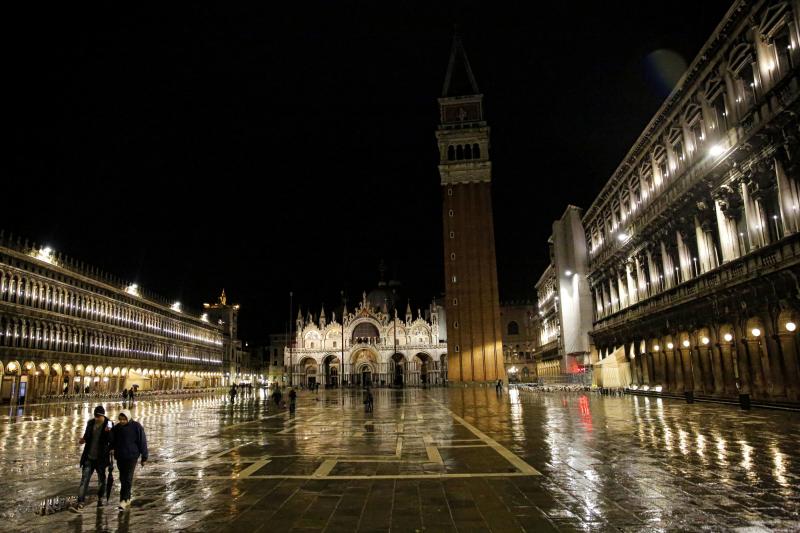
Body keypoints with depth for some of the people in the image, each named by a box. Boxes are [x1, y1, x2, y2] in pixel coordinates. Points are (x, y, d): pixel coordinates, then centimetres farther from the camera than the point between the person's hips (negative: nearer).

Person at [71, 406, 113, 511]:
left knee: (101, 479, 13)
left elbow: (112, 441, -13)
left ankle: (100, 499, 33)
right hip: (89, 457, 3)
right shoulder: (90, 423, 0)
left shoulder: (108, 424, -12)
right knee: (84, 479, -3)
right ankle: (80, 503, 0)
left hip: (101, 458, -2)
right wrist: (83, 440, -9)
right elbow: (87, 437, 13)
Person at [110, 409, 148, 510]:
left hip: (132, 456, -5)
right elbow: (113, 440, 13)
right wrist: (112, 448, -10)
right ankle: (127, 499, 25)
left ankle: (123, 501, -9)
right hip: (120, 457, 5)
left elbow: (142, 442, -6)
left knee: (128, 479, -10)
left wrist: (144, 457, -4)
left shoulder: (136, 427, -10)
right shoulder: (117, 427, 3)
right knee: (122, 479, 13)